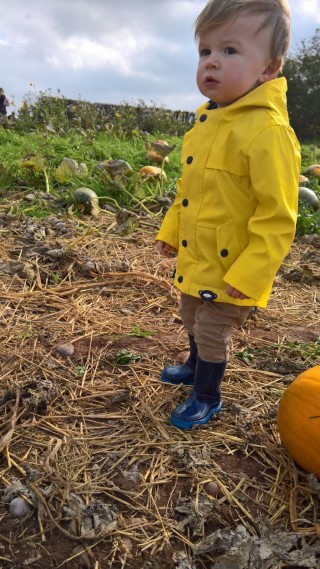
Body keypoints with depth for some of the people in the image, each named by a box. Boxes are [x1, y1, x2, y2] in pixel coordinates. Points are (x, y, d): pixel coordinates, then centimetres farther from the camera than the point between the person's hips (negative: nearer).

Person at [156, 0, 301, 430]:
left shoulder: (269, 132, -23)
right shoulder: (207, 121, 4)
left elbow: (278, 218, -24)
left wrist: (247, 276, -24)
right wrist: (170, 232, 16)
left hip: (231, 270, -8)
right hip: (195, 260, 8)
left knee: (213, 333, 9)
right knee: (193, 321, 27)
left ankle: (208, 397, 34)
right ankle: (195, 367, 54)